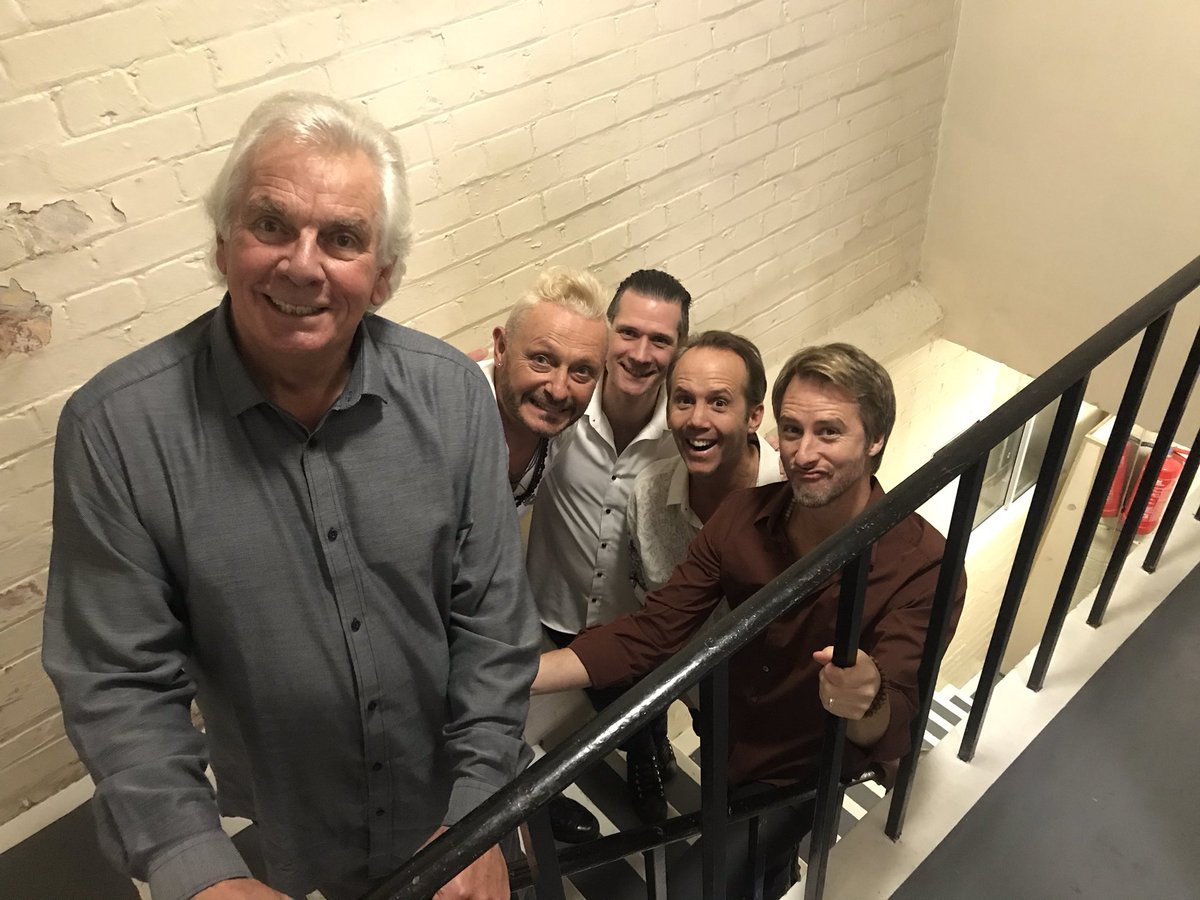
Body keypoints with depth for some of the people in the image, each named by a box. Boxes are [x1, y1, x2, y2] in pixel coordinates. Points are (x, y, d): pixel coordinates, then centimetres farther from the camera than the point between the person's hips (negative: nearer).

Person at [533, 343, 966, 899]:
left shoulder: (922, 566, -26)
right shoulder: (744, 517, -15)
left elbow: (888, 735, -30)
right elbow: (651, 633, -14)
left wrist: (867, 702, -55)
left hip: (797, 775, -5)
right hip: (722, 743, 5)